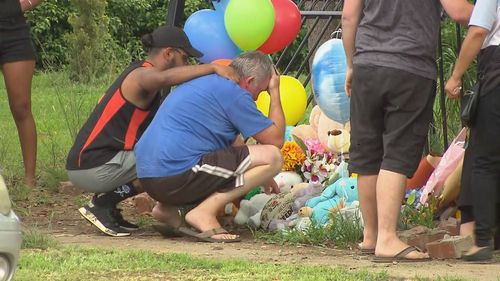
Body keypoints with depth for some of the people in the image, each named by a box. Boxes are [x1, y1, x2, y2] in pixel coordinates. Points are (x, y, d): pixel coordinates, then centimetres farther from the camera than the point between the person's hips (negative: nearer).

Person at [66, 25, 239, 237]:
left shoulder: (140, 74, 20)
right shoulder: (141, 75, -12)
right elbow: (163, 78, -38)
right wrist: (213, 68, -34)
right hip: (93, 169, -10)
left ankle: (104, 204, 7)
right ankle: (104, 204, -11)